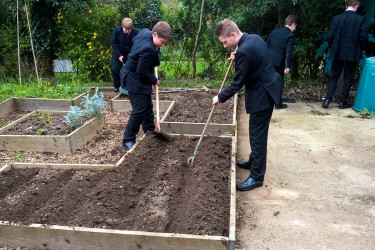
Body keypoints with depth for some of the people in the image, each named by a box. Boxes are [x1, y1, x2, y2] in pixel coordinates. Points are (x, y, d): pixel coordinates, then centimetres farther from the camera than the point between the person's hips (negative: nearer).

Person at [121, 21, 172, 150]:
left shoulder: (145, 31, -3)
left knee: (148, 107, 17)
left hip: (134, 76, 11)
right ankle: (128, 140, 3)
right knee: (140, 110, -8)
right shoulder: (148, 50, -32)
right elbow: (142, 71, -27)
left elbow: (134, 40, 18)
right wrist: (154, 80, -10)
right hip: (135, 80, -11)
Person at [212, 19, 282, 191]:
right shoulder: (254, 38, 6)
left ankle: (257, 177, 9)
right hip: (266, 90, 10)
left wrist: (220, 97, -6)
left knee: (257, 136, -2)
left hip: (262, 95, -10)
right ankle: (253, 162, 38)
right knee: (256, 133, 21)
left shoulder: (243, 51, -25)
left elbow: (237, 83, -20)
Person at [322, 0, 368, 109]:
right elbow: (364, 37, -8)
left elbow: (330, 36, -4)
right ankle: (343, 102, 10)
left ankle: (327, 99, 0)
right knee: (348, 78, 8)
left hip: (338, 53, 2)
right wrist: (360, 49, 9)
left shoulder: (336, 18, -1)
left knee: (334, 77, 11)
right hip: (353, 53, -2)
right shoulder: (360, 19, -6)